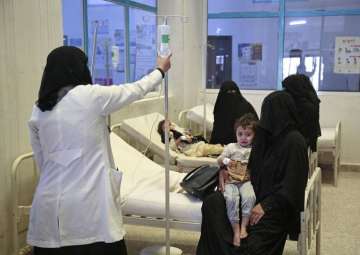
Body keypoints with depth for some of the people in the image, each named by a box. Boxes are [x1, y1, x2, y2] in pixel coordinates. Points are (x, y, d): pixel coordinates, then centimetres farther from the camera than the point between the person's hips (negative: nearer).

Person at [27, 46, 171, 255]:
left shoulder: (38, 111, 5)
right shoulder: (90, 96, -9)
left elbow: (41, 162, 12)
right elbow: (135, 90, 6)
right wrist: (161, 70, 23)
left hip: (51, 203, 5)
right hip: (89, 204, -5)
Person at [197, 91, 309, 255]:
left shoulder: (294, 141, -13)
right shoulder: (269, 135, 10)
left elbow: (291, 184, -16)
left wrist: (266, 205, -20)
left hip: (278, 205, -7)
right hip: (257, 195, 8)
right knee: (212, 202, -14)